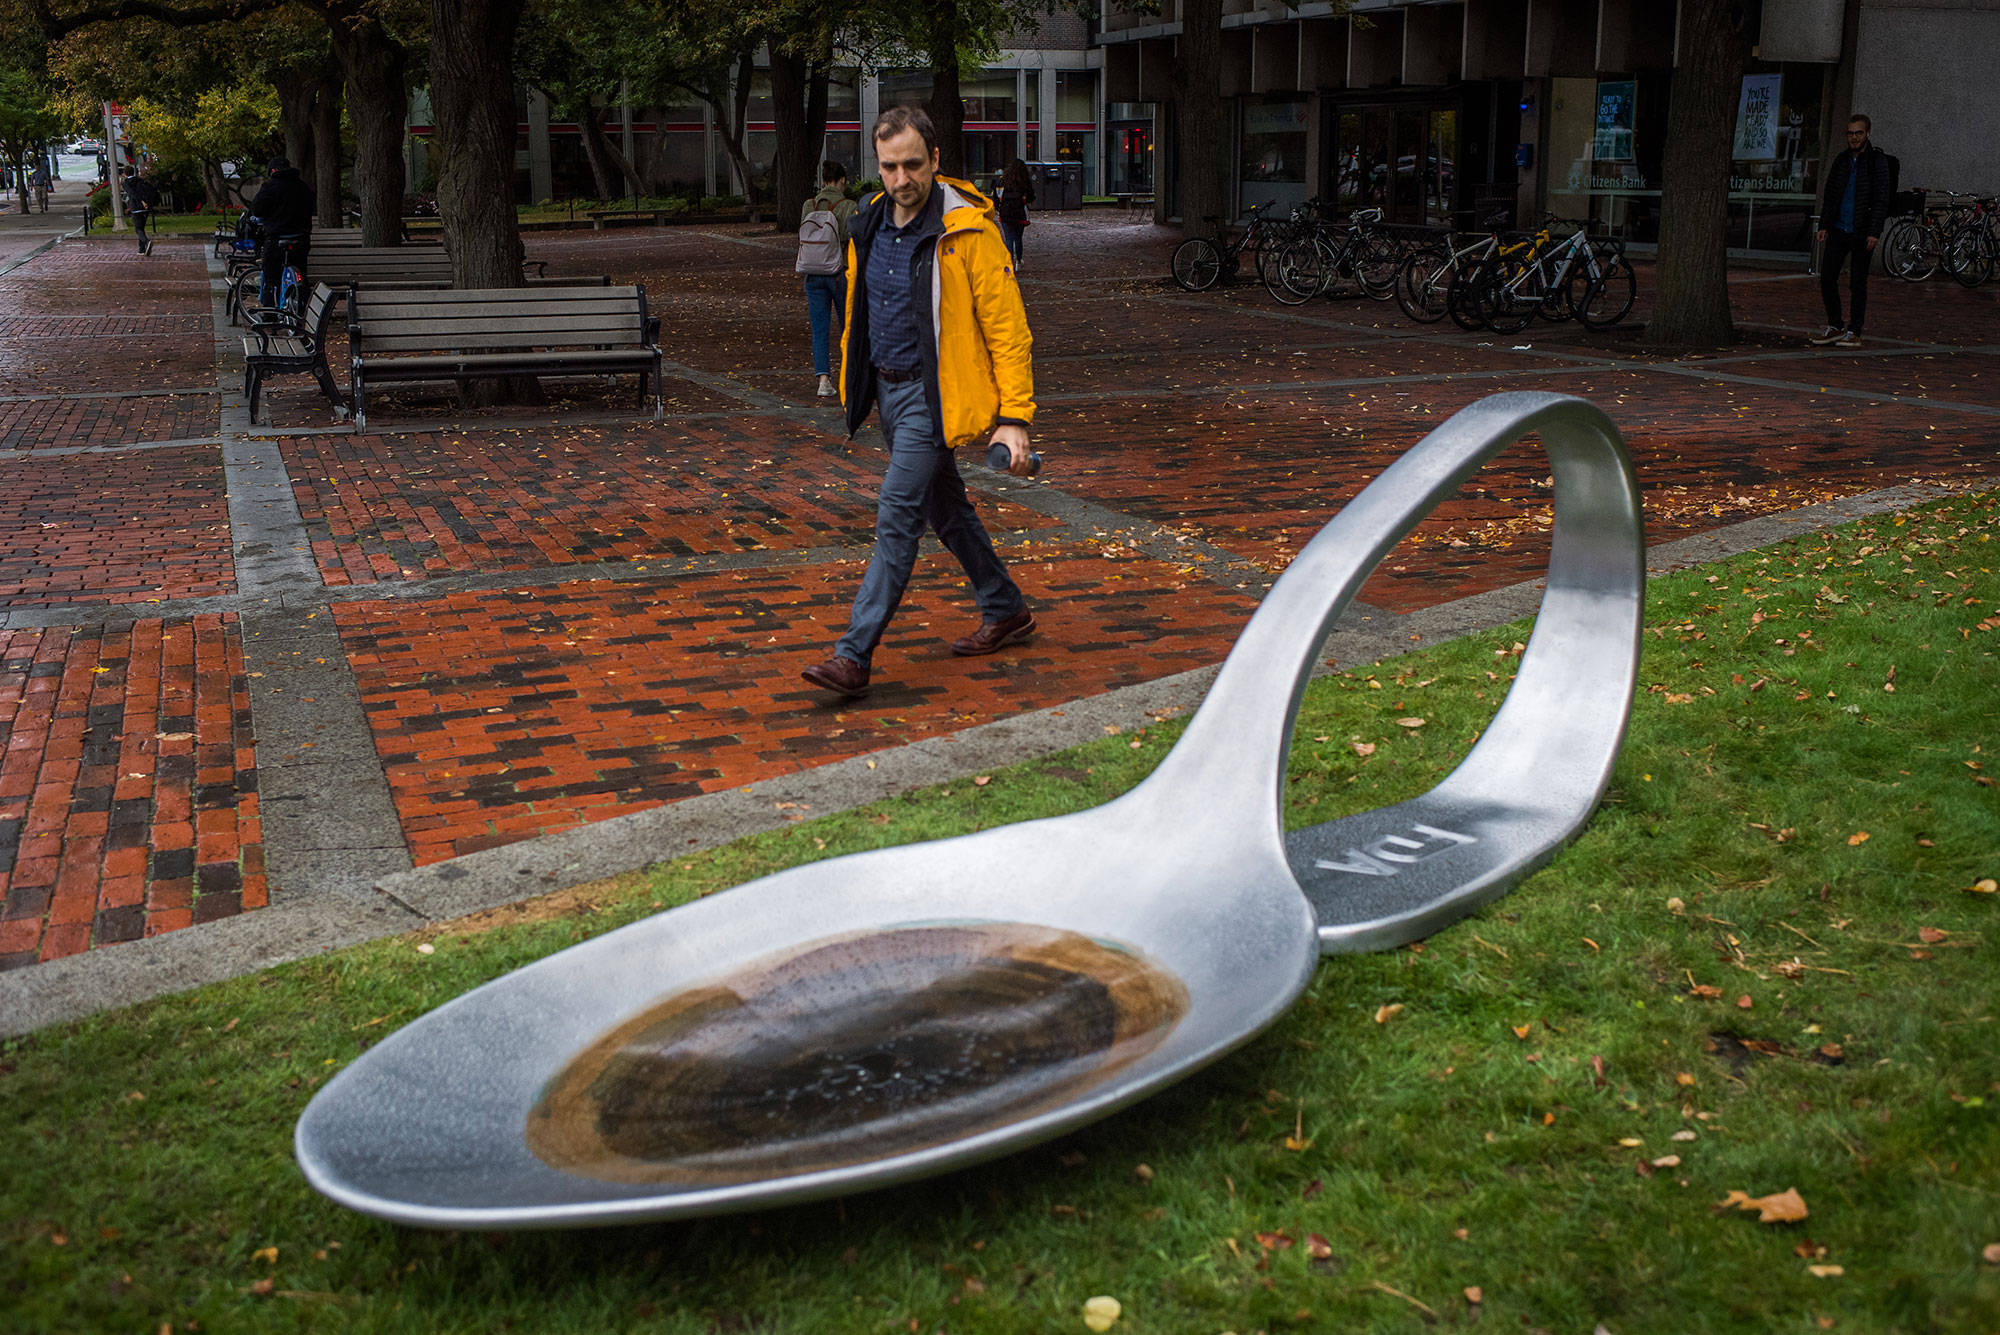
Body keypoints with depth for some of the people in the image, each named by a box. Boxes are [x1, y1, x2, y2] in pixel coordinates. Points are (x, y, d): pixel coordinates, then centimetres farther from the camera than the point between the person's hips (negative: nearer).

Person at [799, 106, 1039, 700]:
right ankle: (1006, 610, 35)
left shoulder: (967, 229, -16)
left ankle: (853, 656, -10)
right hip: (888, 388, 8)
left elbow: (1007, 327, -16)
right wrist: (853, 389, 22)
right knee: (945, 507, 18)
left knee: (897, 515, -11)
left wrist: (1013, 417, -20)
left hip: (933, 393, -8)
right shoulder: (871, 223, 6)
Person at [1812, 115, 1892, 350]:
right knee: (1827, 278, 0)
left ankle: (1854, 333, 8)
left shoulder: (1877, 161, -5)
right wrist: (1824, 225, 8)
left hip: (1862, 234, -5)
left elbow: (1881, 199, -10)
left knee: (1857, 284, 1)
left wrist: (1874, 232, -17)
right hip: (1839, 231, 5)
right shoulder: (1841, 161, 11)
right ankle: (1835, 327, 12)